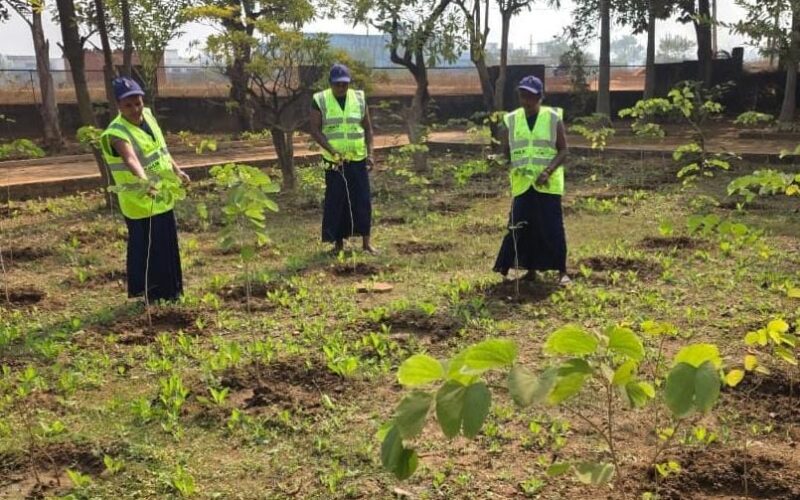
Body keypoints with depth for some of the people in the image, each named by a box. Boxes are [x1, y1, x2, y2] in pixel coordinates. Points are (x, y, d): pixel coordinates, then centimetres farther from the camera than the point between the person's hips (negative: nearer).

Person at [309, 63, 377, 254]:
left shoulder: (359, 99, 5)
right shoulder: (320, 101, -3)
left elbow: (368, 129, 9)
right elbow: (315, 131, -6)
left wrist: (370, 153, -4)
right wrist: (333, 151, -17)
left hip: (358, 159, 2)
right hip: (334, 161, -2)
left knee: (363, 199, 0)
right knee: (335, 201, 1)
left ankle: (366, 241, 9)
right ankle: (338, 242, 11)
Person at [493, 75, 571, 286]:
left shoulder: (554, 118, -2)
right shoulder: (511, 120, 5)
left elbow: (563, 150, -3)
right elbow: (505, 152, 12)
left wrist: (548, 171, -17)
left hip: (548, 184, -3)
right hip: (522, 184, 3)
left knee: (553, 228, -3)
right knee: (522, 228, 4)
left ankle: (562, 271, 9)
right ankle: (531, 270, 18)